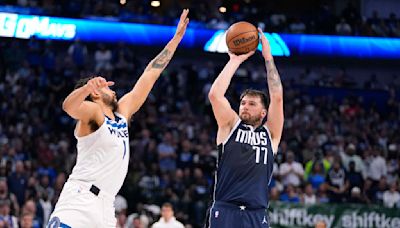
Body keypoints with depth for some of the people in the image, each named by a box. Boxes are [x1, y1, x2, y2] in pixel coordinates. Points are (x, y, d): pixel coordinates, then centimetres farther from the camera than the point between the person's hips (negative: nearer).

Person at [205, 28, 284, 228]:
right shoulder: (230, 126, 11)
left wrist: (268, 57, 4)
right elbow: (215, 94, -3)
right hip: (224, 211, -2)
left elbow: (277, 97, 2)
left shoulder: (270, 133, 13)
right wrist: (235, 61, 1)